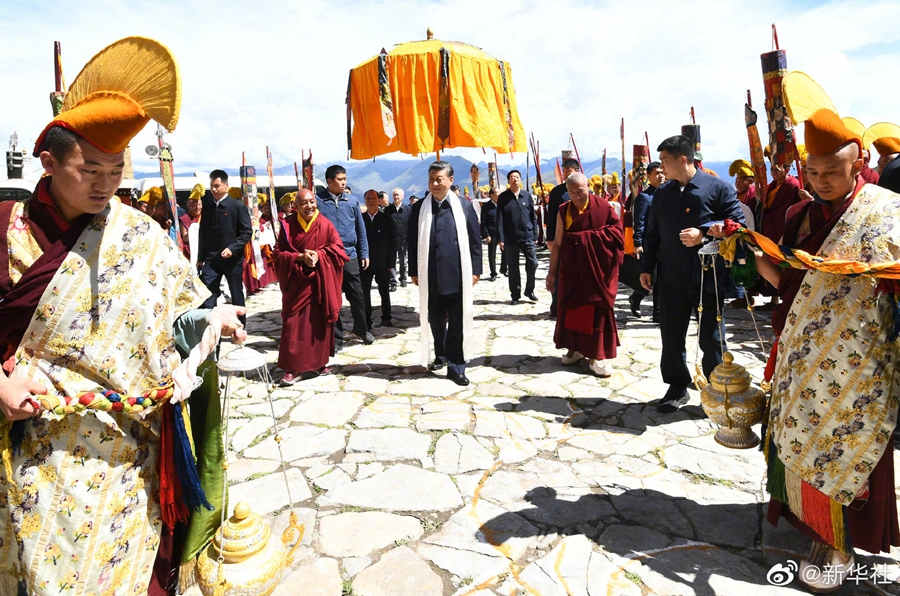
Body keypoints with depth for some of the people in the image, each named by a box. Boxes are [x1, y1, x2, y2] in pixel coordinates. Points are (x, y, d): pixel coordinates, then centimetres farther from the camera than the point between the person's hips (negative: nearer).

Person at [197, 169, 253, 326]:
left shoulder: (238, 206, -4)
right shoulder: (207, 206, 9)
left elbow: (247, 231, -8)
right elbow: (203, 233, 14)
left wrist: (232, 248, -20)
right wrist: (200, 258, 13)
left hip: (232, 258, -3)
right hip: (211, 259, 4)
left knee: (237, 295, 7)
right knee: (207, 295, -2)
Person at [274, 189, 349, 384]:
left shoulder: (325, 224, -1)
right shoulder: (288, 225, -1)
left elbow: (338, 248, -1)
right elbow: (279, 253, -2)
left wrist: (318, 255, -17)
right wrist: (300, 257, -17)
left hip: (320, 282, 1)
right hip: (297, 282, -1)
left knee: (319, 322, 7)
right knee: (294, 324, -2)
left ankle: (318, 362, 21)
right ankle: (294, 367, 3)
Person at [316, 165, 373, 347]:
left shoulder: (352, 201, 4)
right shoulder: (318, 201, -4)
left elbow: (360, 229, 8)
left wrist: (364, 253, 7)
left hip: (349, 255, 2)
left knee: (357, 296, 9)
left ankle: (361, 329, 30)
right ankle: (336, 337, 20)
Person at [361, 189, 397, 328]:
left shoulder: (387, 219, 0)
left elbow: (393, 243, -1)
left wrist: (391, 264, -5)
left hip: (383, 264, 0)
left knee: (385, 292, 11)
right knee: (365, 293, 5)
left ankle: (386, 318, 24)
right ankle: (366, 321, 14)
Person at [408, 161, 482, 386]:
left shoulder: (465, 206, 1)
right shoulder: (419, 208, 5)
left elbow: (475, 240, 2)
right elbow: (413, 242, 8)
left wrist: (475, 270, -2)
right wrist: (414, 271, 4)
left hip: (458, 275, -2)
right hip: (430, 276, 2)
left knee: (458, 323, 2)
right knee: (435, 320, 15)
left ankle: (456, 367, 11)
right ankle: (441, 356, 35)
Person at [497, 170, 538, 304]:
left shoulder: (527, 195, 6)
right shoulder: (503, 197, 1)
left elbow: (533, 216, 8)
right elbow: (500, 219, -2)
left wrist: (535, 235, 4)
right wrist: (501, 238, -8)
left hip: (527, 236, 1)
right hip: (510, 238, -1)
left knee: (532, 263, -2)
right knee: (513, 267, 6)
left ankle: (529, 290, 18)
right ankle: (515, 294, 18)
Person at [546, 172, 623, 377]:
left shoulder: (603, 207, -4)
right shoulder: (564, 211, 3)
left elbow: (616, 233, -7)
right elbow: (557, 243, 4)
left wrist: (587, 237, -15)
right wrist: (552, 271, 3)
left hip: (597, 268, -2)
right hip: (572, 268, 2)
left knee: (596, 309, 1)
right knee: (572, 307, 7)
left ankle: (595, 355, 9)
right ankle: (575, 348, 23)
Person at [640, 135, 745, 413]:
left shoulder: (718, 188, -5)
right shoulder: (662, 193, 9)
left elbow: (737, 223, -7)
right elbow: (652, 233, 14)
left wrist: (704, 233, -21)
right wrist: (647, 267, 10)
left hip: (709, 278, -4)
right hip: (672, 280, 4)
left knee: (711, 338, 7)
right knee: (671, 336, 8)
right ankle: (677, 387, 25)